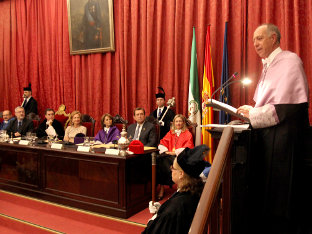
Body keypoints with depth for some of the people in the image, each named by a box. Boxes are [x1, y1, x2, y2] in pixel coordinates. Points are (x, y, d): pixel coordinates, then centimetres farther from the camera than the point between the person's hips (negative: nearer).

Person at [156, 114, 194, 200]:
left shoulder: (188, 134, 14)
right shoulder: (170, 133, 26)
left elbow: (187, 148, -1)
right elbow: (162, 144, 14)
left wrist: (174, 152, -12)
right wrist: (165, 152, -7)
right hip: (169, 155, 4)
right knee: (160, 159, -31)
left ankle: (162, 187, -29)